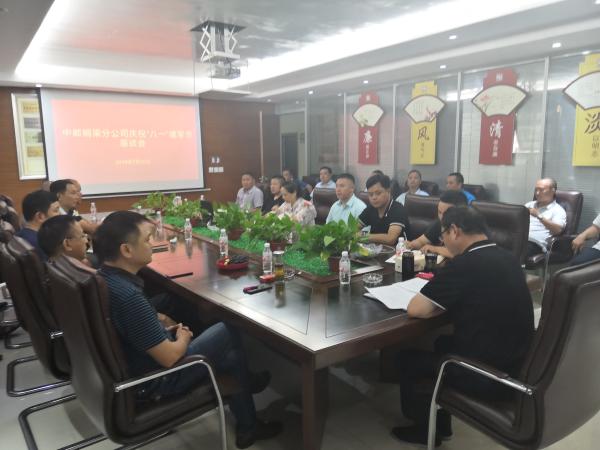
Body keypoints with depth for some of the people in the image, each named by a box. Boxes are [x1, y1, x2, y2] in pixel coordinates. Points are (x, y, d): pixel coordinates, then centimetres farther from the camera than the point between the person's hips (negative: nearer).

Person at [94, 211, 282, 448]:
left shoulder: (104, 277, -5)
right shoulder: (129, 297, -35)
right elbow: (170, 357, -27)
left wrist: (163, 331, 6)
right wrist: (183, 338, -7)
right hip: (153, 381, -9)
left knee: (229, 355, 17)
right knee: (228, 332, 5)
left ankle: (246, 428, 36)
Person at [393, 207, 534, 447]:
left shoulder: (464, 264, -23)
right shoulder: (508, 258, 3)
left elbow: (415, 309, -20)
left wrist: (441, 302, -2)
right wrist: (446, 299, 7)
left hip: (488, 377, -8)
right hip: (516, 366, 8)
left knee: (407, 358, 11)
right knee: (444, 343, 28)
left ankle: (427, 429, 32)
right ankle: (440, 424, 37)